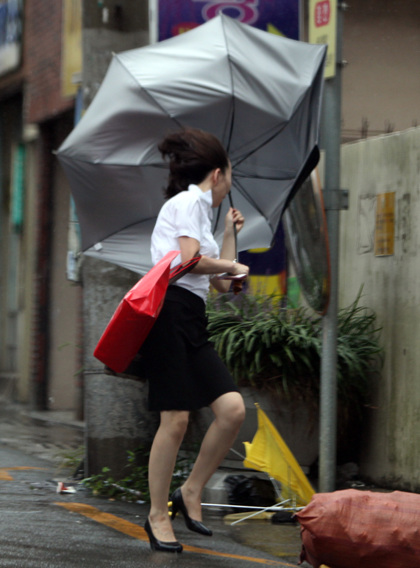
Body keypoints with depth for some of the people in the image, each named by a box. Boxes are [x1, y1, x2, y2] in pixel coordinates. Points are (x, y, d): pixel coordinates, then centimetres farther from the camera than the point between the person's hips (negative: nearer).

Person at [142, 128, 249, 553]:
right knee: (176, 419, -11)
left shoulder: (199, 212, 27)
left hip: (192, 325, 9)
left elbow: (222, 284, 31)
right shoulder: (187, 203, -1)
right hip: (170, 310, -9)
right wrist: (232, 265, 3)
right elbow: (190, 261, -15)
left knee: (233, 408, -6)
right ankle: (158, 515, -2)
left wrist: (230, 233, 36)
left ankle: (191, 492, 5)